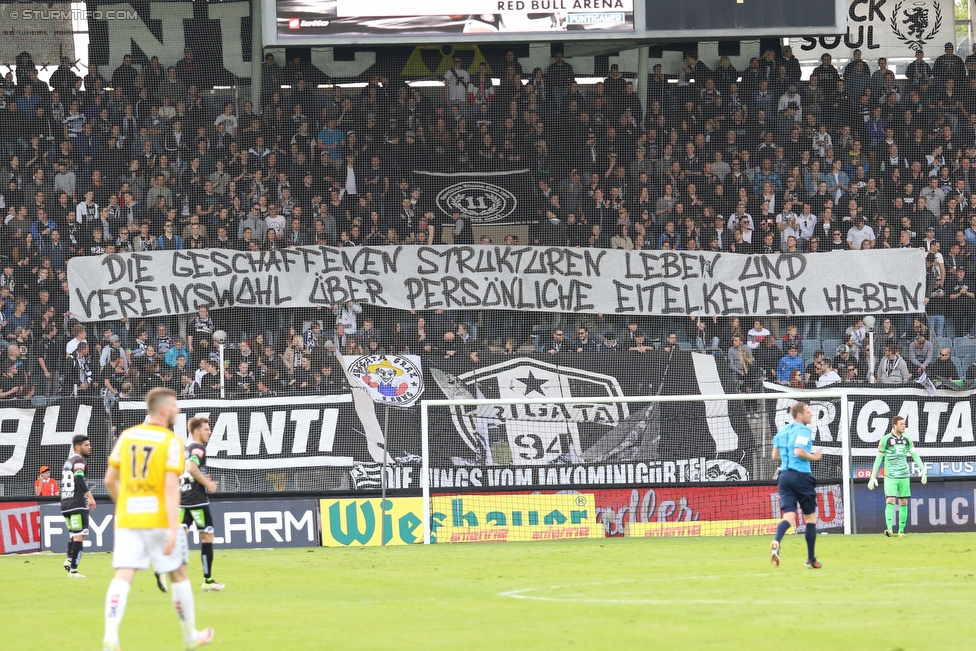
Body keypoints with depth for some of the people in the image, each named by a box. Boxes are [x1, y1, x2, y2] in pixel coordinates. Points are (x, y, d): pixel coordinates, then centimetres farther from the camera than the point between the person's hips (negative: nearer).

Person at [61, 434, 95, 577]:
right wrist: (89, 496, -28)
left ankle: (69, 560, 7)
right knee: (79, 536, -7)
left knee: (73, 533, 21)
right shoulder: (79, 461, -8)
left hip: (65, 504, 9)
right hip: (78, 505, -9)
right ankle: (73, 569, -10)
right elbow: (79, 478, -24)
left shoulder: (67, 461, 19)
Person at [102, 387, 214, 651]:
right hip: (159, 519, -4)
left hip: (127, 520, 4)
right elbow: (171, 487, -18)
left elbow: (110, 480, 11)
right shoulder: (171, 442, -8)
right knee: (179, 575, 15)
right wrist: (174, 528, -22)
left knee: (122, 577, -5)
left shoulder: (127, 436, 7)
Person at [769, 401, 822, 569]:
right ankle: (811, 559, 12)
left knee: (789, 517, -1)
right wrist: (813, 457, -6)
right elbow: (799, 451, -22)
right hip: (801, 475, -6)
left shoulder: (782, 431, 15)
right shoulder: (803, 430, -9)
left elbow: (775, 456, 17)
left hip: (784, 475, 6)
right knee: (810, 517, 8)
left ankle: (776, 543, -32)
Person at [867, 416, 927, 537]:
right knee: (890, 501, -14)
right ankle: (889, 528, -20)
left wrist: (923, 471, 6)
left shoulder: (907, 440, 7)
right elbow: (878, 458, 0)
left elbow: (915, 455, 14)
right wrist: (873, 477, -2)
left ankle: (901, 530, 11)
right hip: (890, 476, -4)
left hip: (904, 476, 4)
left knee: (903, 503, 4)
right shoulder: (885, 440, -4)